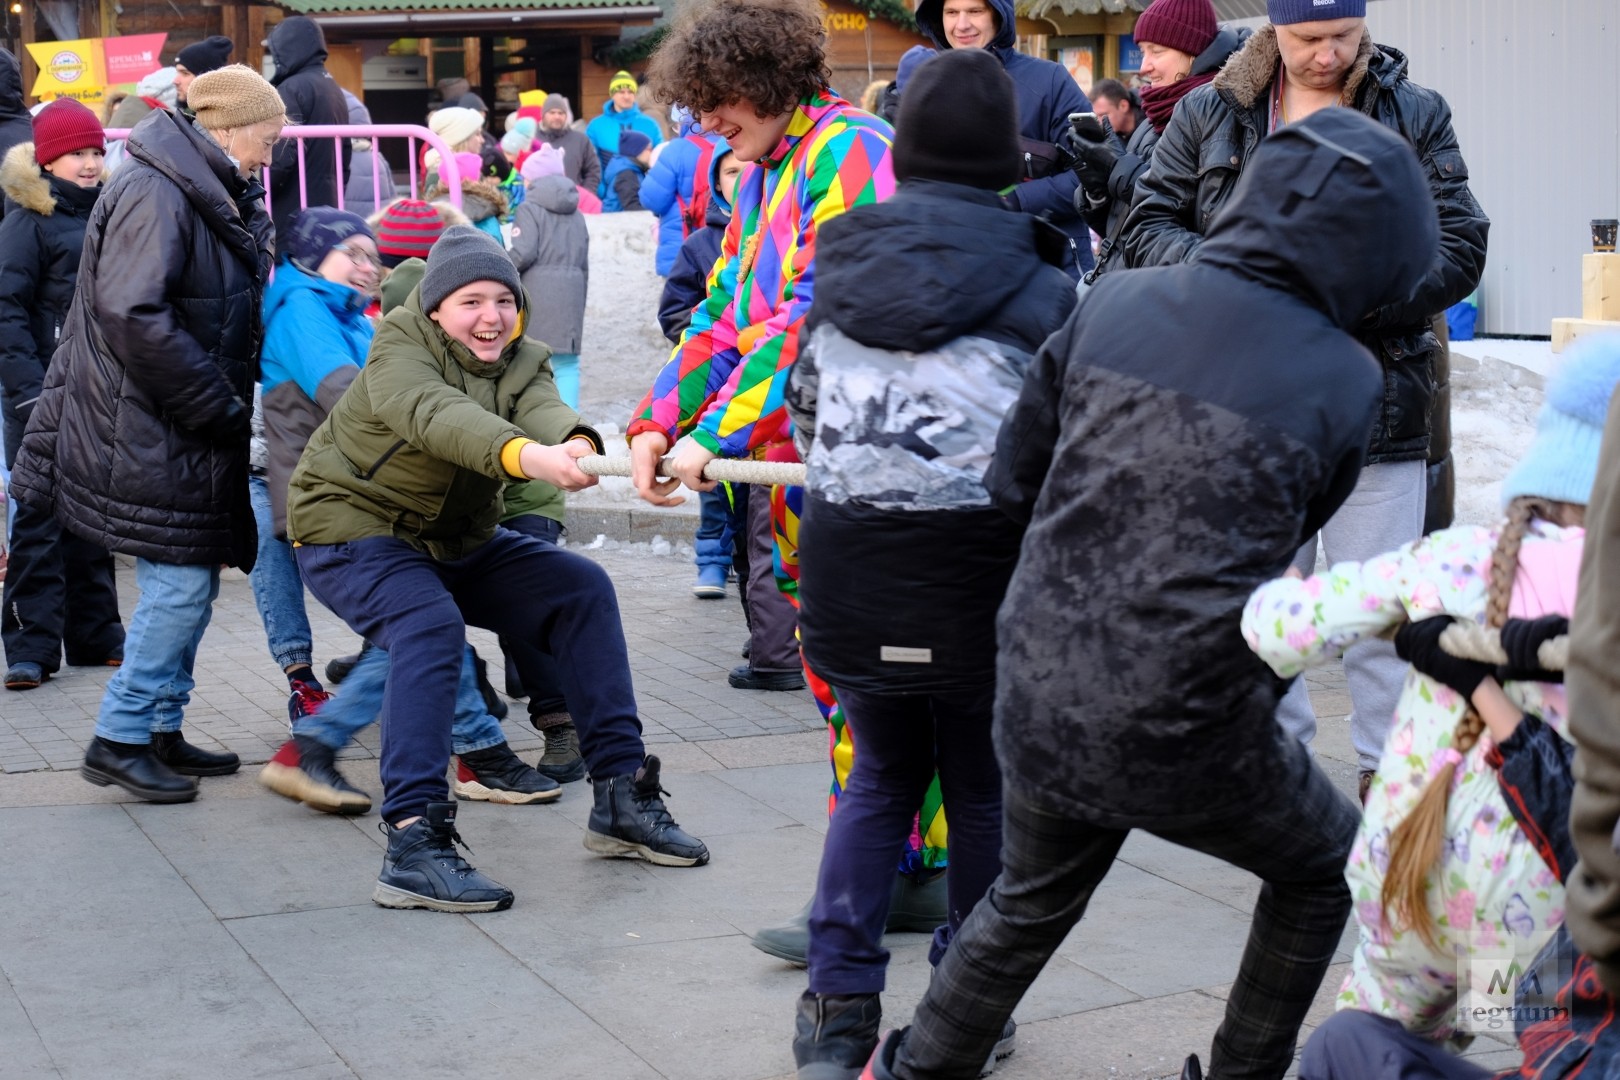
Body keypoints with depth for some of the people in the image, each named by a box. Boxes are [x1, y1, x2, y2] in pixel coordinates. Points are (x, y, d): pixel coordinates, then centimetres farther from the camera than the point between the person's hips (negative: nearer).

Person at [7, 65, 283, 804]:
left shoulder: (214, 194, 14)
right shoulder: (155, 193, -18)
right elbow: (131, 315, -26)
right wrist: (216, 405, -20)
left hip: (183, 430, 10)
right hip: (147, 433, -10)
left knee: (191, 582, 13)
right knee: (181, 584, -8)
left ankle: (160, 730, 23)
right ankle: (120, 739, 3)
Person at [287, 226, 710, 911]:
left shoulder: (521, 361, -2)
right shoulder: (399, 351, -18)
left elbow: (543, 408, -26)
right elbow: (436, 414, -41)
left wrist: (577, 443, -53)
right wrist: (525, 455, -61)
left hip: (458, 540, 7)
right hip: (355, 530, -7)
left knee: (583, 590, -3)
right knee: (430, 625, -33)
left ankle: (621, 793, 1)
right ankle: (412, 848, -39)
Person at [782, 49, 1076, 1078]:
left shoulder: (841, 269, 5)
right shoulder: (1041, 288, -7)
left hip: (848, 570, 3)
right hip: (981, 575, -3)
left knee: (881, 778, 21)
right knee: (983, 790, 14)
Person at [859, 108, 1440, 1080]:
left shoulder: (1115, 303, 0)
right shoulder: (1345, 381, -8)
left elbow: (1015, 480, 6)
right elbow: (1298, 531, 7)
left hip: (1038, 708, 4)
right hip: (1186, 736, -4)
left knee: (1030, 901, 32)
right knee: (1321, 866, 28)